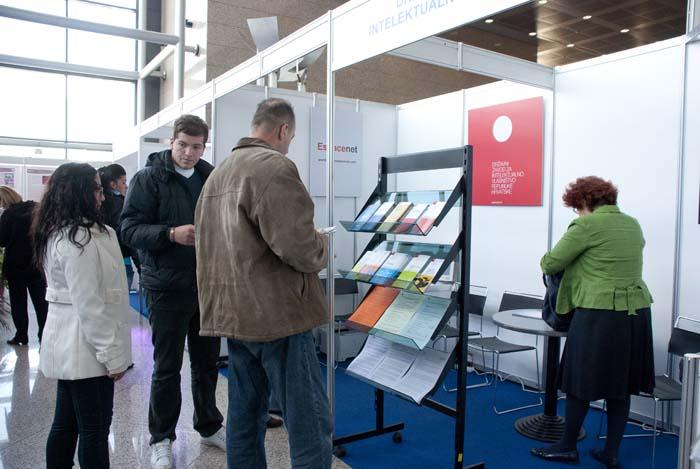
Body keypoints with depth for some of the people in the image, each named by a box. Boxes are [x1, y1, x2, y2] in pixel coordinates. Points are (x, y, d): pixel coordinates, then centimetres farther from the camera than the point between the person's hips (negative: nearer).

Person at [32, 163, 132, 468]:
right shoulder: (80, 238, -20)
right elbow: (88, 304, -23)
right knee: (95, 428, 3)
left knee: (65, 424, 19)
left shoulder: (58, 233, 10)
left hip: (67, 350, 9)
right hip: (86, 350, -9)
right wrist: (111, 354, -18)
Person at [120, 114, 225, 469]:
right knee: (167, 366, 7)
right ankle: (161, 439, 25)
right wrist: (171, 234, -26)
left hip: (208, 283, 4)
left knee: (207, 360, 16)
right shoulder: (148, 179, -5)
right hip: (167, 286, -4)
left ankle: (209, 426, 34)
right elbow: (129, 228, -11)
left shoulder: (211, 178, 7)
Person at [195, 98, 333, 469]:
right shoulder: (275, 166, -14)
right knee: (310, 423, 0)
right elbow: (296, 244, -23)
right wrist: (321, 248, -2)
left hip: (232, 313, 9)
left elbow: (205, 241, 17)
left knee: (245, 415, 18)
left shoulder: (217, 174, 15)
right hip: (277, 314, -9)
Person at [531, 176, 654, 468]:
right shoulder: (632, 224, 12)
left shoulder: (587, 225, -10)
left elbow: (550, 263, -7)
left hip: (599, 314, -7)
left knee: (580, 383, 7)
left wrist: (548, 263, 14)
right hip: (636, 310, 7)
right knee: (619, 384, 15)